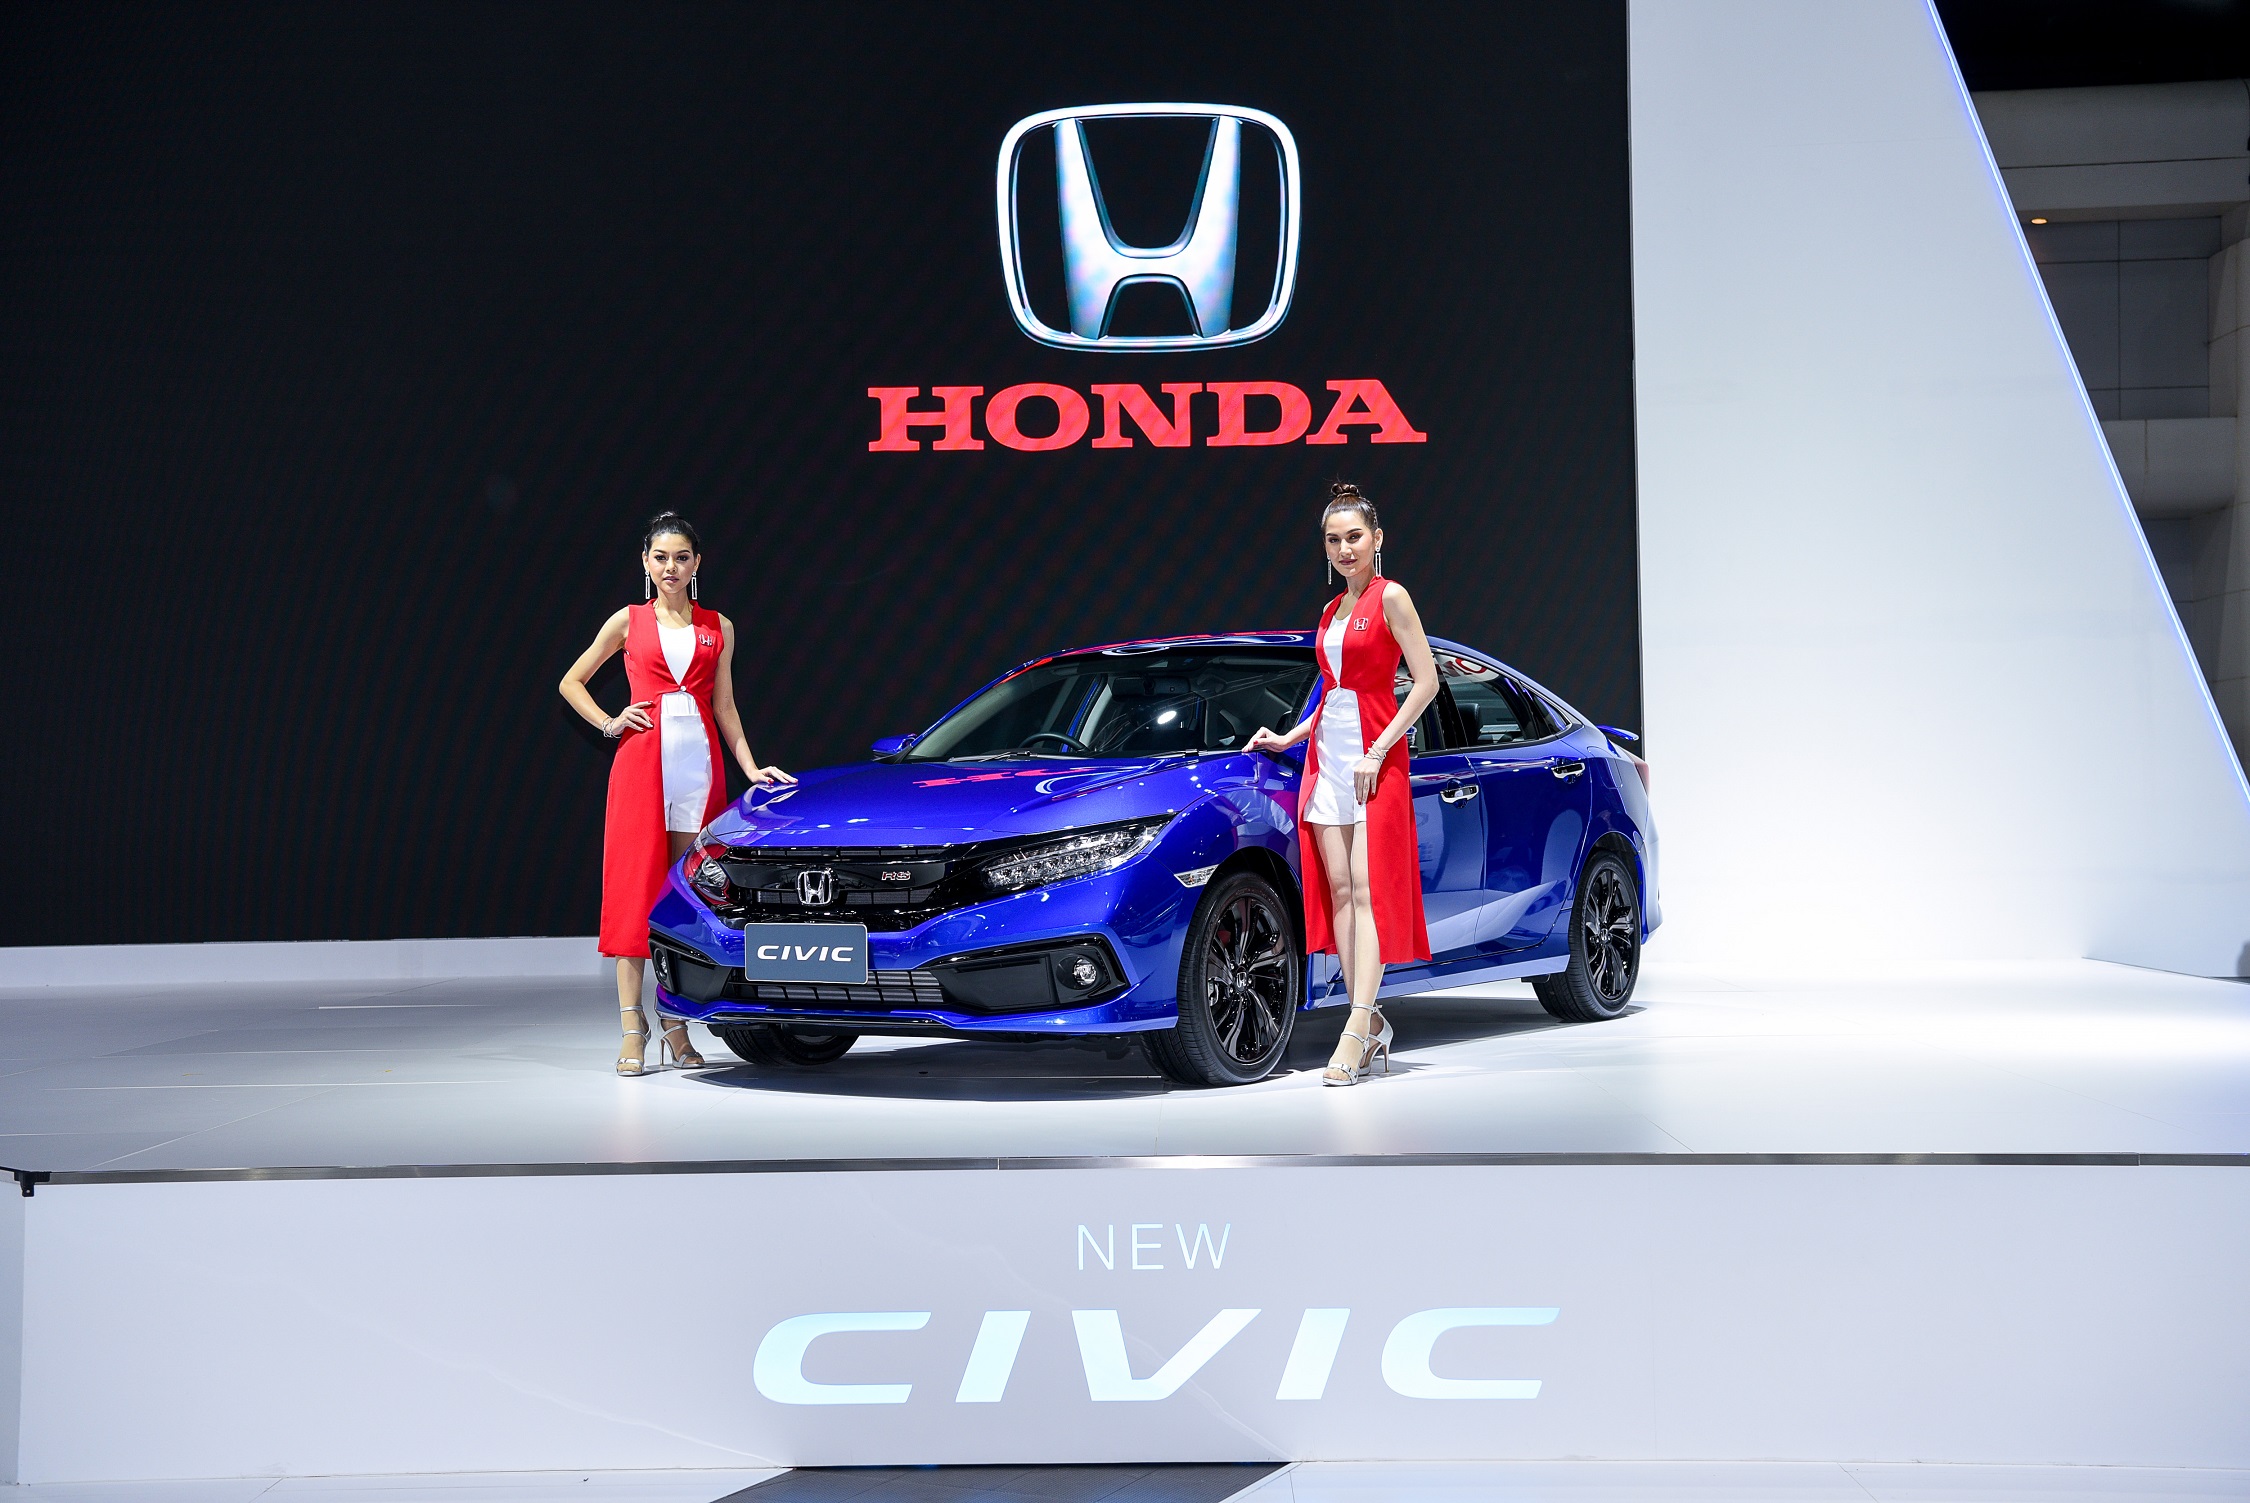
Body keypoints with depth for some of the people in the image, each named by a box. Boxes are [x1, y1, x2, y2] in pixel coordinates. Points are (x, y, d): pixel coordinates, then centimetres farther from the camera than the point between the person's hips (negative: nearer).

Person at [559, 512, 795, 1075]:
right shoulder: (628, 622, 8)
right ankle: (632, 1029, -5)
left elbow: (725, 709, 15)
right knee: (636, 887, -5)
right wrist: (610, 723, 3)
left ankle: (677, 1024, 6)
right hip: (643, 760, -2)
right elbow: (571, 682, 16)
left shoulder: (718, 628, 13)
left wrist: (751, 769, 5)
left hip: (700, 765, 2)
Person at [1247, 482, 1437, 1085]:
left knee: (1367, 890, -11)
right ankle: (1371, 1021, 4)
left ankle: (1356, 1031, -16)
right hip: (1326, 757, 7)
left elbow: (1426, 681, -11)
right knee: (1338, 889, 0)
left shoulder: (1390, 597, -5)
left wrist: (1378, 751, -16)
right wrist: (1291, 737, 15)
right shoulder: (1334, 610, 17)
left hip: (1374, 759, -7)